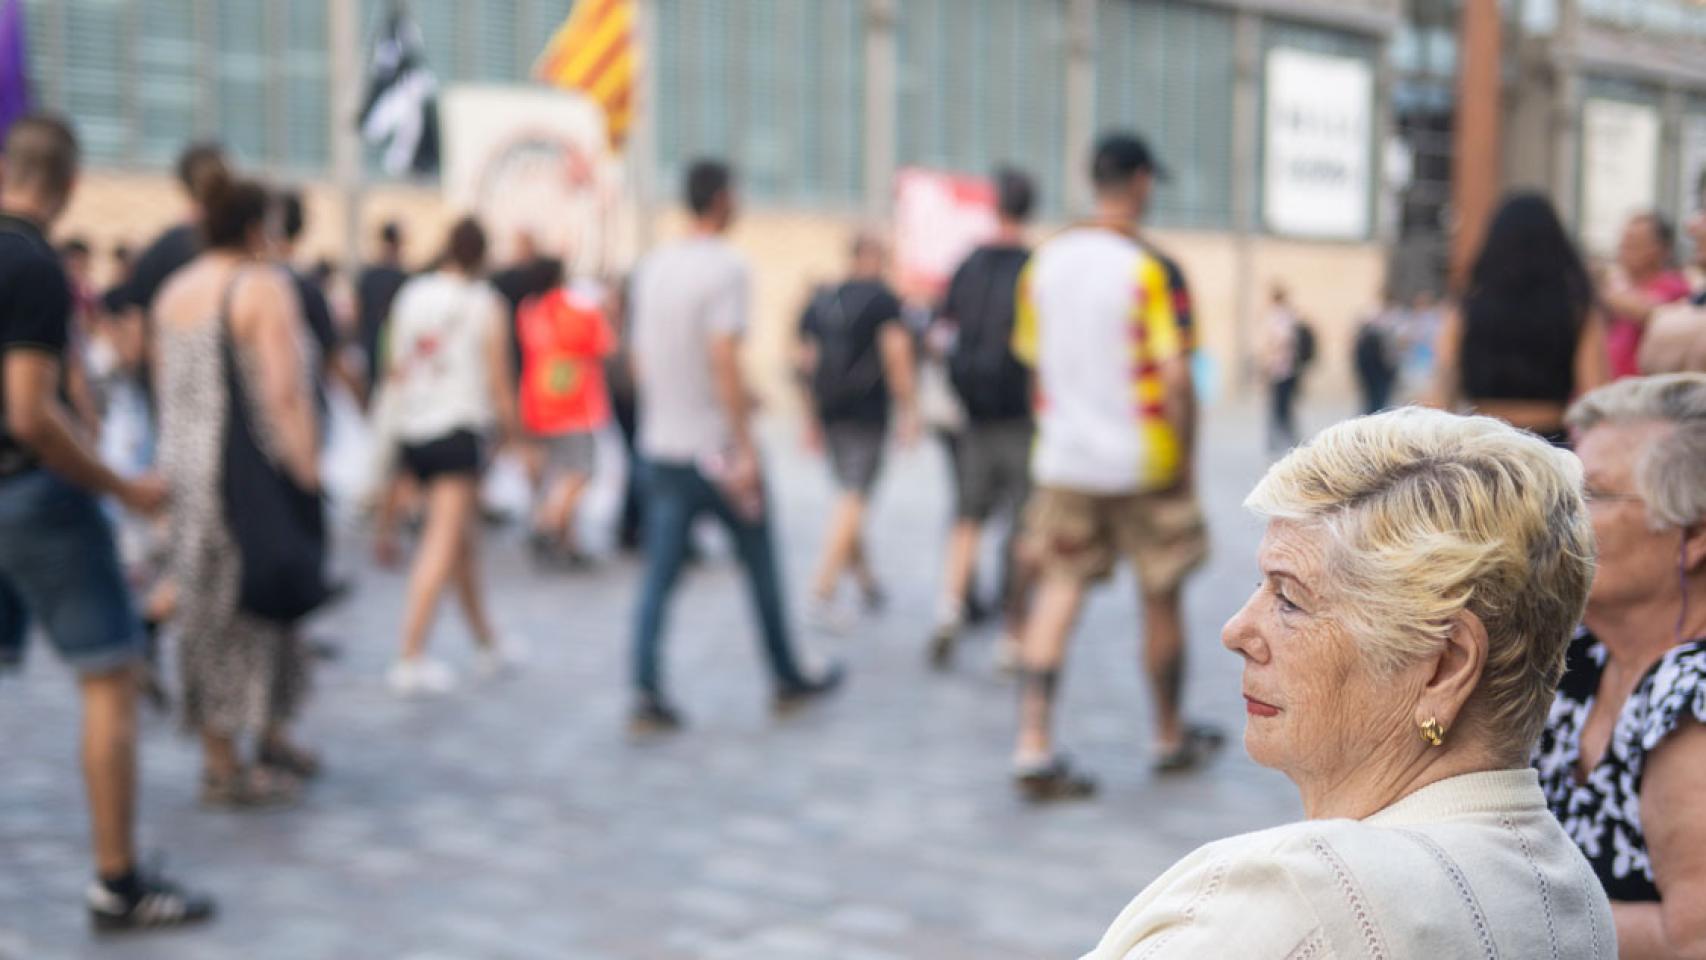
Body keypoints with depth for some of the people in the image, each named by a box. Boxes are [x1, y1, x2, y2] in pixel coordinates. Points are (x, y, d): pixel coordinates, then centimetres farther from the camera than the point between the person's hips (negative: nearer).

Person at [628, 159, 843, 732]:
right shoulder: (726, 268, -13)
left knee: (659, 577, 4)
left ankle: (647, 695, -5)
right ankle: (788, 679, 23)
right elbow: (724, 360, -21)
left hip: (661, 447, 6)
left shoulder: (652, 267, 9)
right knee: (760, 565, 11)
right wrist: (746, 451, -19)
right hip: (716, 448, -6)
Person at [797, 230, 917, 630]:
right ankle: (822, 592, -17)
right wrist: (909, 412, -8)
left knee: (849, 495, 18)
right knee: (853, 498, -8)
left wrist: (812, 420, 18)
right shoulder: (883, 300, -6)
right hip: (867, 413, -6)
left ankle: (866, 578, 28)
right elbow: (896, 357, -12)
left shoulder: (820, 302, 11)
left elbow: (807, 361, 13)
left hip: (830, 413, 6)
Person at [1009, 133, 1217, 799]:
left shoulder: (1043, 263, 3)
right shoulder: (1148, 270, -13)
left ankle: (1033, 745, -8)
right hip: (1143, 462, -4)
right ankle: (1170, 738, 28)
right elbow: (1174, 375, -17)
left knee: (1059, 590, 5)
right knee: (1161, 598, 12)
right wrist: (1184, 455, -6)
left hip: (1063, 456, 4)